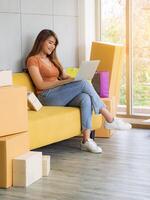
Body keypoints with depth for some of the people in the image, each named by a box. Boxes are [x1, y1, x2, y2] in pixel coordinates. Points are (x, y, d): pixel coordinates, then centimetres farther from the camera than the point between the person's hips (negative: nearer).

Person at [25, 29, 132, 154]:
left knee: (85, 98, -28)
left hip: (62, 97, 7)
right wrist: (60, 82, -21)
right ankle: (110, 119, -20)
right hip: (48, 97, -7)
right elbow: (40, 85, -10)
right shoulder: (33, 60, 1)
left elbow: (64, 76, 16)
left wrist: (76, 79, -6)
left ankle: (86, 139, -35)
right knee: (83, 83, -25)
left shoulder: (52, 59, 25)